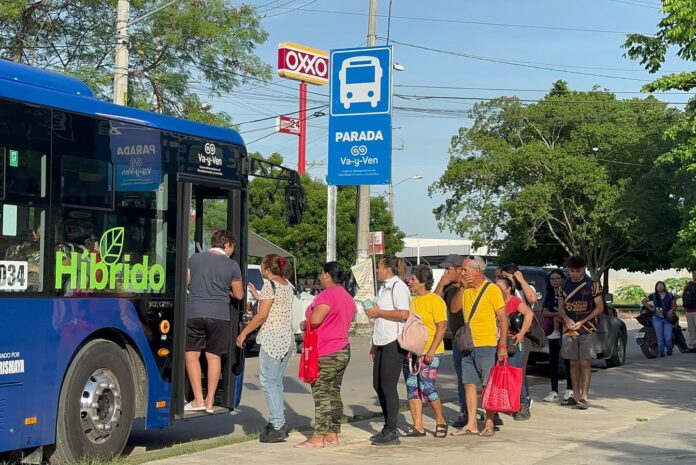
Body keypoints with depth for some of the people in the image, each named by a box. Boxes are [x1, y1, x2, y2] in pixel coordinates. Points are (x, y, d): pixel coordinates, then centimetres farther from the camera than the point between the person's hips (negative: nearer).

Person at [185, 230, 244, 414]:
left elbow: (185, 283, 16)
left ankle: (198, 400, -1)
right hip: (220, 315, 0)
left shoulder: (195, 259, 6)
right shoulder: (232, 265, 3)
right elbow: (238, 295, 10)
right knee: (214, 357, 9)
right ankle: (210, 401, 9)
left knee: (192, 355, 7)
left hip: (194, 313, 0)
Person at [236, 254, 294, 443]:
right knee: (276, 381, 14)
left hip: (272, 338, -9)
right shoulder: (288, 285, 15)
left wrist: (244, 332, -7)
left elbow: (262, 315, -14)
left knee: (268, 381, -6)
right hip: (288, 337, 9)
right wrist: (258, 297, 27)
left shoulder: (270, 284, -10)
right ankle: (278, 423, 15)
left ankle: (278, 427, -10)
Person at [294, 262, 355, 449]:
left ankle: (318, 438, -7)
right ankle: (333, 435, 13)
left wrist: (303, 324, -5)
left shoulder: (328, 295, -15)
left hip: (326, 354, -9)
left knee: (321, 394, -7)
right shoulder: (348, 298, 16)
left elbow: (315, 320, -25)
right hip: (343, 350, 9)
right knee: (334, 393, 11)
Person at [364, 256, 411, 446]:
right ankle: (388, 428, 22)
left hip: (394, 343, -10)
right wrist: (374, 344, 23)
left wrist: (377, 312, -15)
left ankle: (392, 432, 0)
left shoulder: (398, 287, -11)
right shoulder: (384, 287, 18)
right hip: (382, 342, 10)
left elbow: (403, 314, -24)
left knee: (388, 387, -7)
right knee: (378, 385, 12)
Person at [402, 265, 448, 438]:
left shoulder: (435, 301, -7)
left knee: (426, 387, -11)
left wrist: (432, 350, -19)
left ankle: (440, 421, 7)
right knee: (412, 388, 4)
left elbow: (442, 326, -12)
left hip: (429, 353, -7)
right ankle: (418, 426, 8)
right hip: (411, 351, 7)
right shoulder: (411, 300, 15)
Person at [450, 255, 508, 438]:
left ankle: (489, 425, 5)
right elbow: (454, 308, 2)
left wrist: (502, 345, -16)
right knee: (469, 384, 7)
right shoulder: (466, 289, 11)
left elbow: (503, 318, -10)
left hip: (487, 345, -6)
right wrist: (462, 288, -7)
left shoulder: (492, 289, -9)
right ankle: (471, 424, 11)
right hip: (468, 345, 6)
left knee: (488, 386, 0)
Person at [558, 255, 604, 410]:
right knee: (574, 363, 7)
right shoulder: (565, 286, 9)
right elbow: (561, 307, 14)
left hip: (587, 330, -4)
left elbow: (599, 308, -4)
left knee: (585, 363, -8)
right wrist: (566, 319, -9)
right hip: (569, 330, 4)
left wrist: (582, 322, -14)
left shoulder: (592, 285, -4)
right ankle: (576, 396, 14)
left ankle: (584, 397, -7)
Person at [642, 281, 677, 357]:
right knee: (660, 338, -6)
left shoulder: (669, 295, 6)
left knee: (668, 338, -7)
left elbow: (674, 305, 11)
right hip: (657, 319, 0)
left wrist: (671, 310, -9)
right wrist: (651, 308, 7)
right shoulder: (653, 296, 6)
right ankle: (661, 352, 2)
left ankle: (669, 350, 16)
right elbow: (644, 301, 16)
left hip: (667, 319, 0)